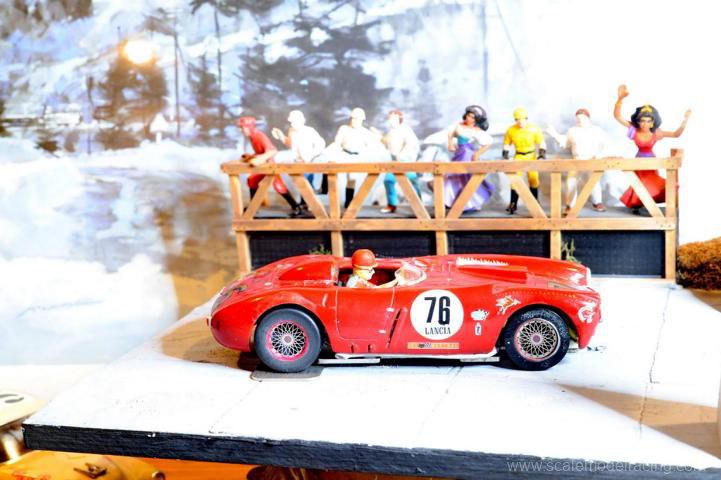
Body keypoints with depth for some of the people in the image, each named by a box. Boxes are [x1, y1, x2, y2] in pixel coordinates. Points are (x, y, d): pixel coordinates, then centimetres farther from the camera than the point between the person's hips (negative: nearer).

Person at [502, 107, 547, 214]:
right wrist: (505, 154, -1)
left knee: (533, 178, -2)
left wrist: (542, 152, -13)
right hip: (518, 156, 1)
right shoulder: (511, 130, -4)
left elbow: (541, 142, 0)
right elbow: (507, 143, 10)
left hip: (531, 155, -1)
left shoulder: (534, 129, -9)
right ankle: (513, 203, 0)